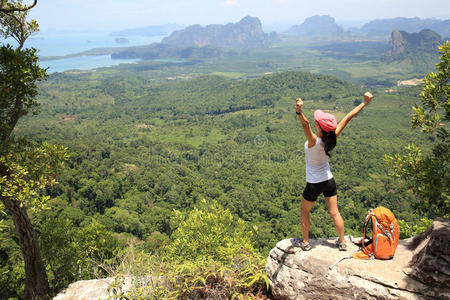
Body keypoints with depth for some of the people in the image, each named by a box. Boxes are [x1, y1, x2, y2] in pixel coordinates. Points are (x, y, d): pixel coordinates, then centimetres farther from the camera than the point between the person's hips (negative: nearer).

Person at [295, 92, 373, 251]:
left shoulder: (314, 141, -30)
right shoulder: (332, 137, -15)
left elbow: (305, 124, -49)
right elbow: (348, 117, -10)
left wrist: (299, 111, -67)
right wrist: (365, 102, -4)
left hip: (314, 184, -5)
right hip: (329, 181, 5)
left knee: (304, 211, 20)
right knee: (334, 213, 19)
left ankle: (305, 242, 29)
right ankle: (342, 242, 33)